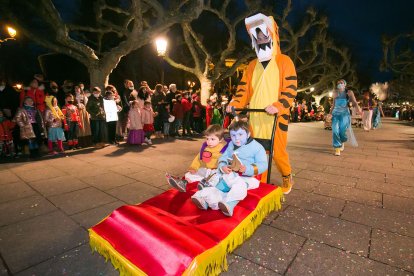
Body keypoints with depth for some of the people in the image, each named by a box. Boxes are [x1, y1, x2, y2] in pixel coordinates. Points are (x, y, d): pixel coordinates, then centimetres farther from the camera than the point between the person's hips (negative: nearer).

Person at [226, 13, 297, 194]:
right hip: (255, 118, 4)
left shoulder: (284, 61, 3)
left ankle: (287, 177, 29)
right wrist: (234, 104, -6)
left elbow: (290, 88, -7)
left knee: (278, 152, 0)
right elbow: (244, 88, 12)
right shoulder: (252, 65, 16)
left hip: (275, 117, -4)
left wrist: (278, 106, -23)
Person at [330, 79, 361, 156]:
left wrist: (358, 108, -25)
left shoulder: (349, 92, 5)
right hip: (335, 113, 2)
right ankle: (337, 148, -5)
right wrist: (330, 113, 20)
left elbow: (354, 102, -5)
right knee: (335, 131, -13)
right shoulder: (335, 93, 14)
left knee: (342, 131, -10)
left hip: (344, 113, -2)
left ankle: (342, 142, 24)